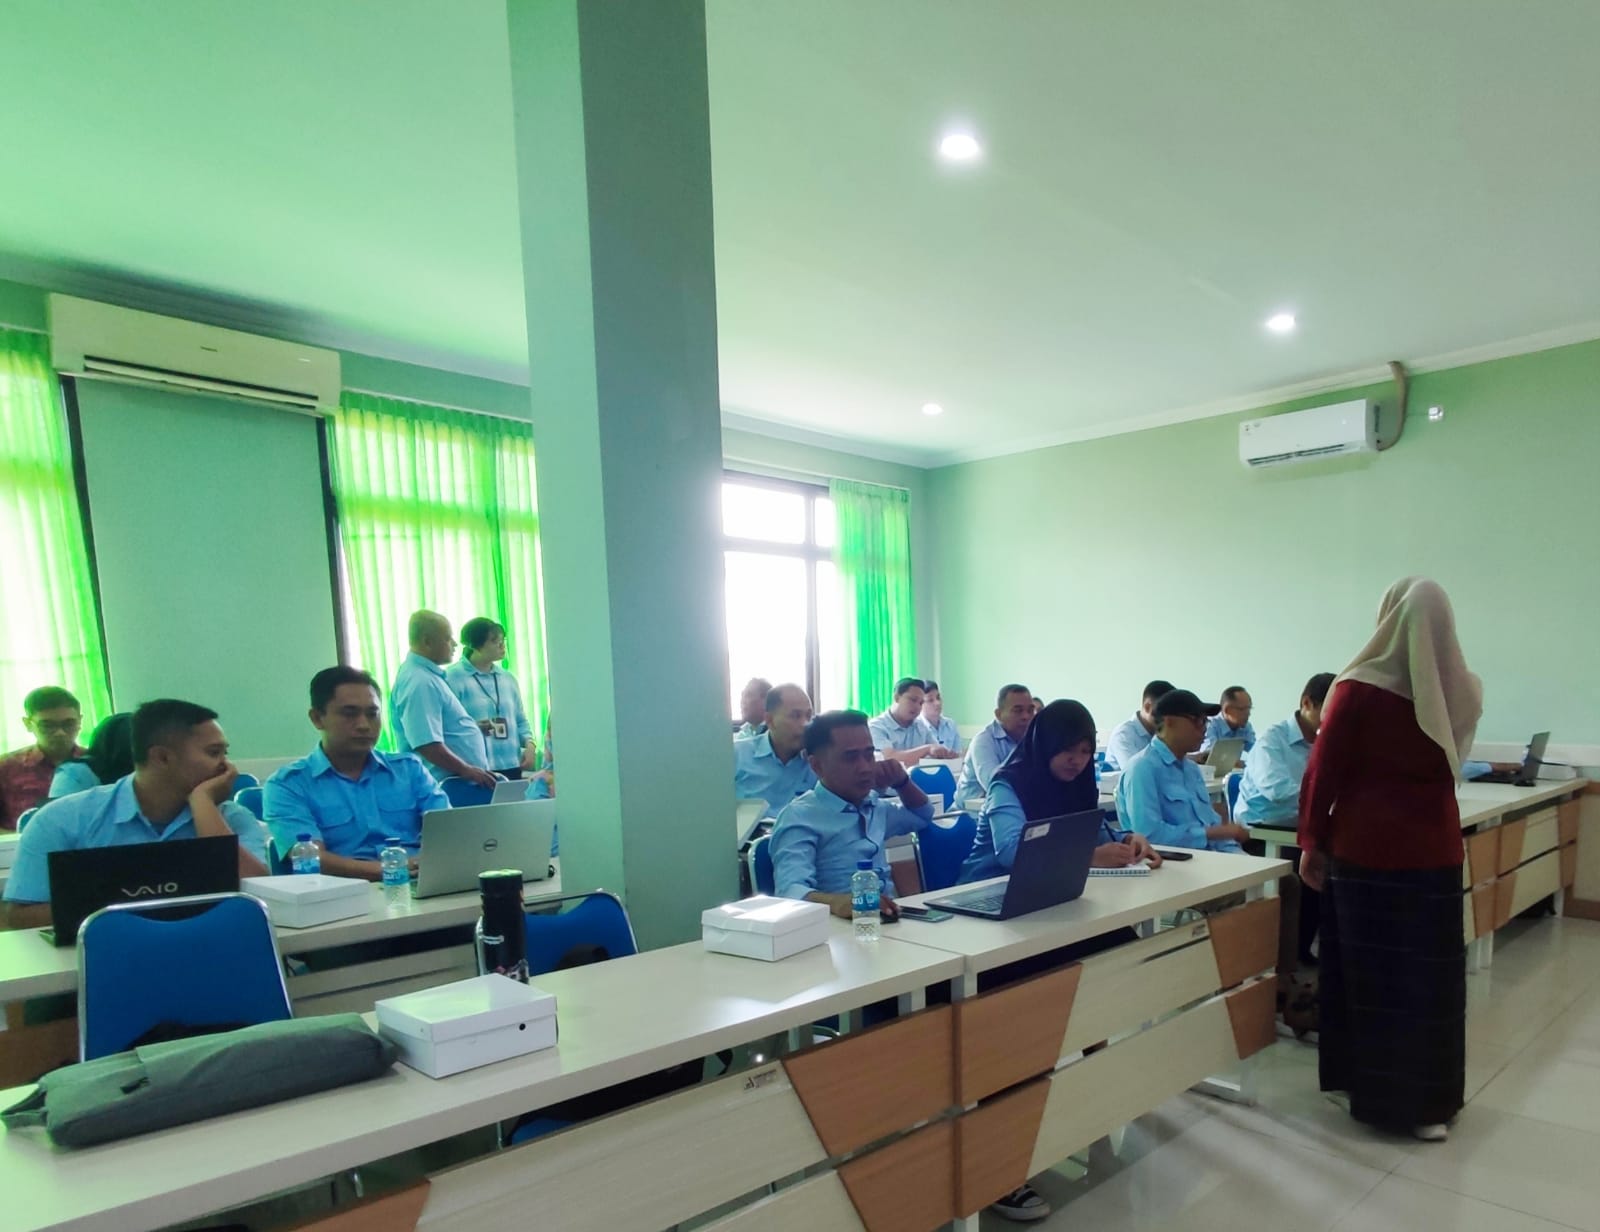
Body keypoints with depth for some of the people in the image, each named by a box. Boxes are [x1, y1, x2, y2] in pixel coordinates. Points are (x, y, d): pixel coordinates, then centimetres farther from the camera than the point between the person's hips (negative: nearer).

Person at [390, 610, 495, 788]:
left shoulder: (428, 675, 13)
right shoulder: (419, 682, -19)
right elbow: (427, 745, -26)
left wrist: (473, 727, 18)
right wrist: (467, 771, -21)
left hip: (460, 781, 10)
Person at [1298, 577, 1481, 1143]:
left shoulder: (1358, 689, -13)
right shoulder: (1462, 693, 0)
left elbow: (1324, 772, -9)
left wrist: (1312, 842, 1)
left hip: (1366, 849, -3)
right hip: (1434, 848, 4)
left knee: (1372, 973, 8)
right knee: (1432, 974, 13)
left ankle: (1378, 1094, 19)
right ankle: (1431, 1102, 23)